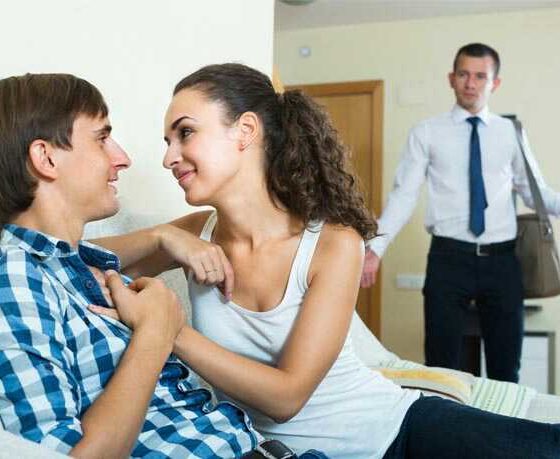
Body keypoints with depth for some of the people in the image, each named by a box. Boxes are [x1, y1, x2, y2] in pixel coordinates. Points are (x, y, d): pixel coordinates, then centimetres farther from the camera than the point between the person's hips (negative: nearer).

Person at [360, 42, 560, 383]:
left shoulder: (511, 132, 9)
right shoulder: (426, 133, 2)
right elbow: (404, 196, -2)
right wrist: (375, 249, -12)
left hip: (501, 260, 2)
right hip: (449, 258, -2)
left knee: (506, 369, 13)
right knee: (443, 367, 5)